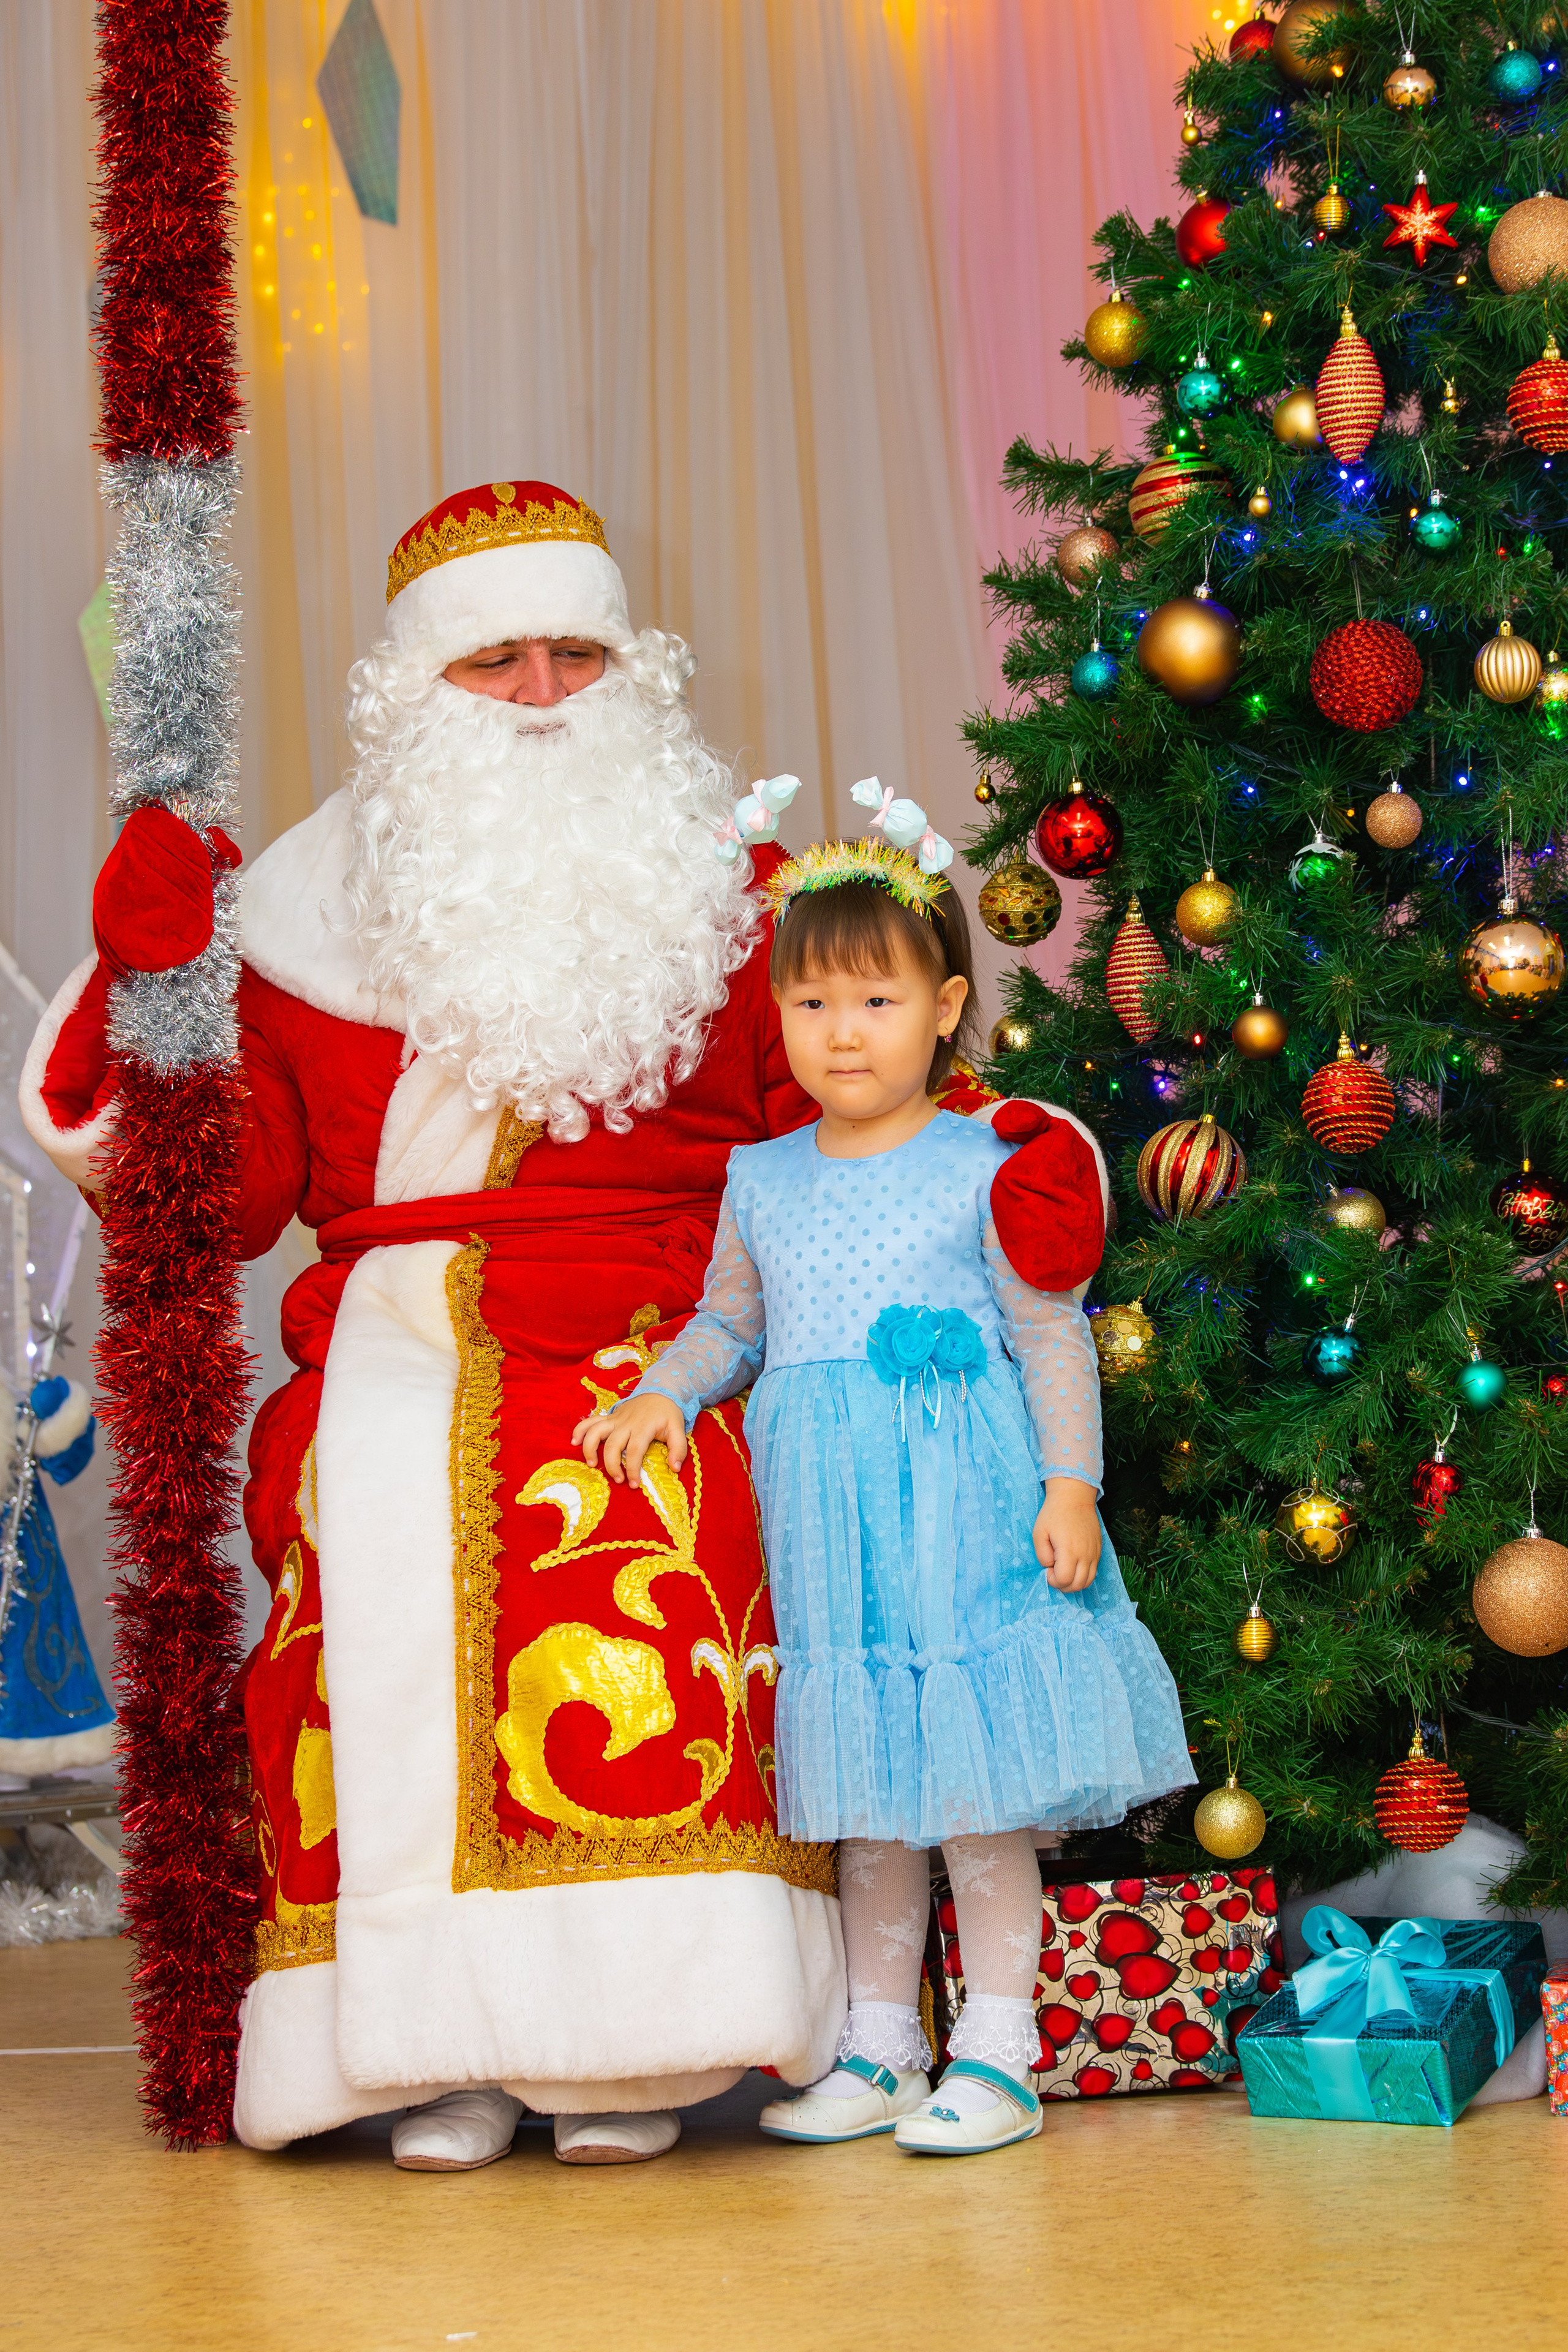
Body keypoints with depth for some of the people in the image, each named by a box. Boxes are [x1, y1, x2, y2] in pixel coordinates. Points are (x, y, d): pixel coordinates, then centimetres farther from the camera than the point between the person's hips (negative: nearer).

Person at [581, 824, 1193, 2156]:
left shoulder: (983, 1172, -3)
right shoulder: (762, 1182, 10)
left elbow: (1052, 1334, -2)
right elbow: (729, 1324, 20)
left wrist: (1070, 1485, -8)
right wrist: (665, 1395, 2)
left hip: (960, 1501, -4)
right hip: (823, 1516, 4)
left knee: (975, 1776, -2)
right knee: (863, 1784, 11)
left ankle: (996, 2052, 7)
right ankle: (879, 2046, 21)